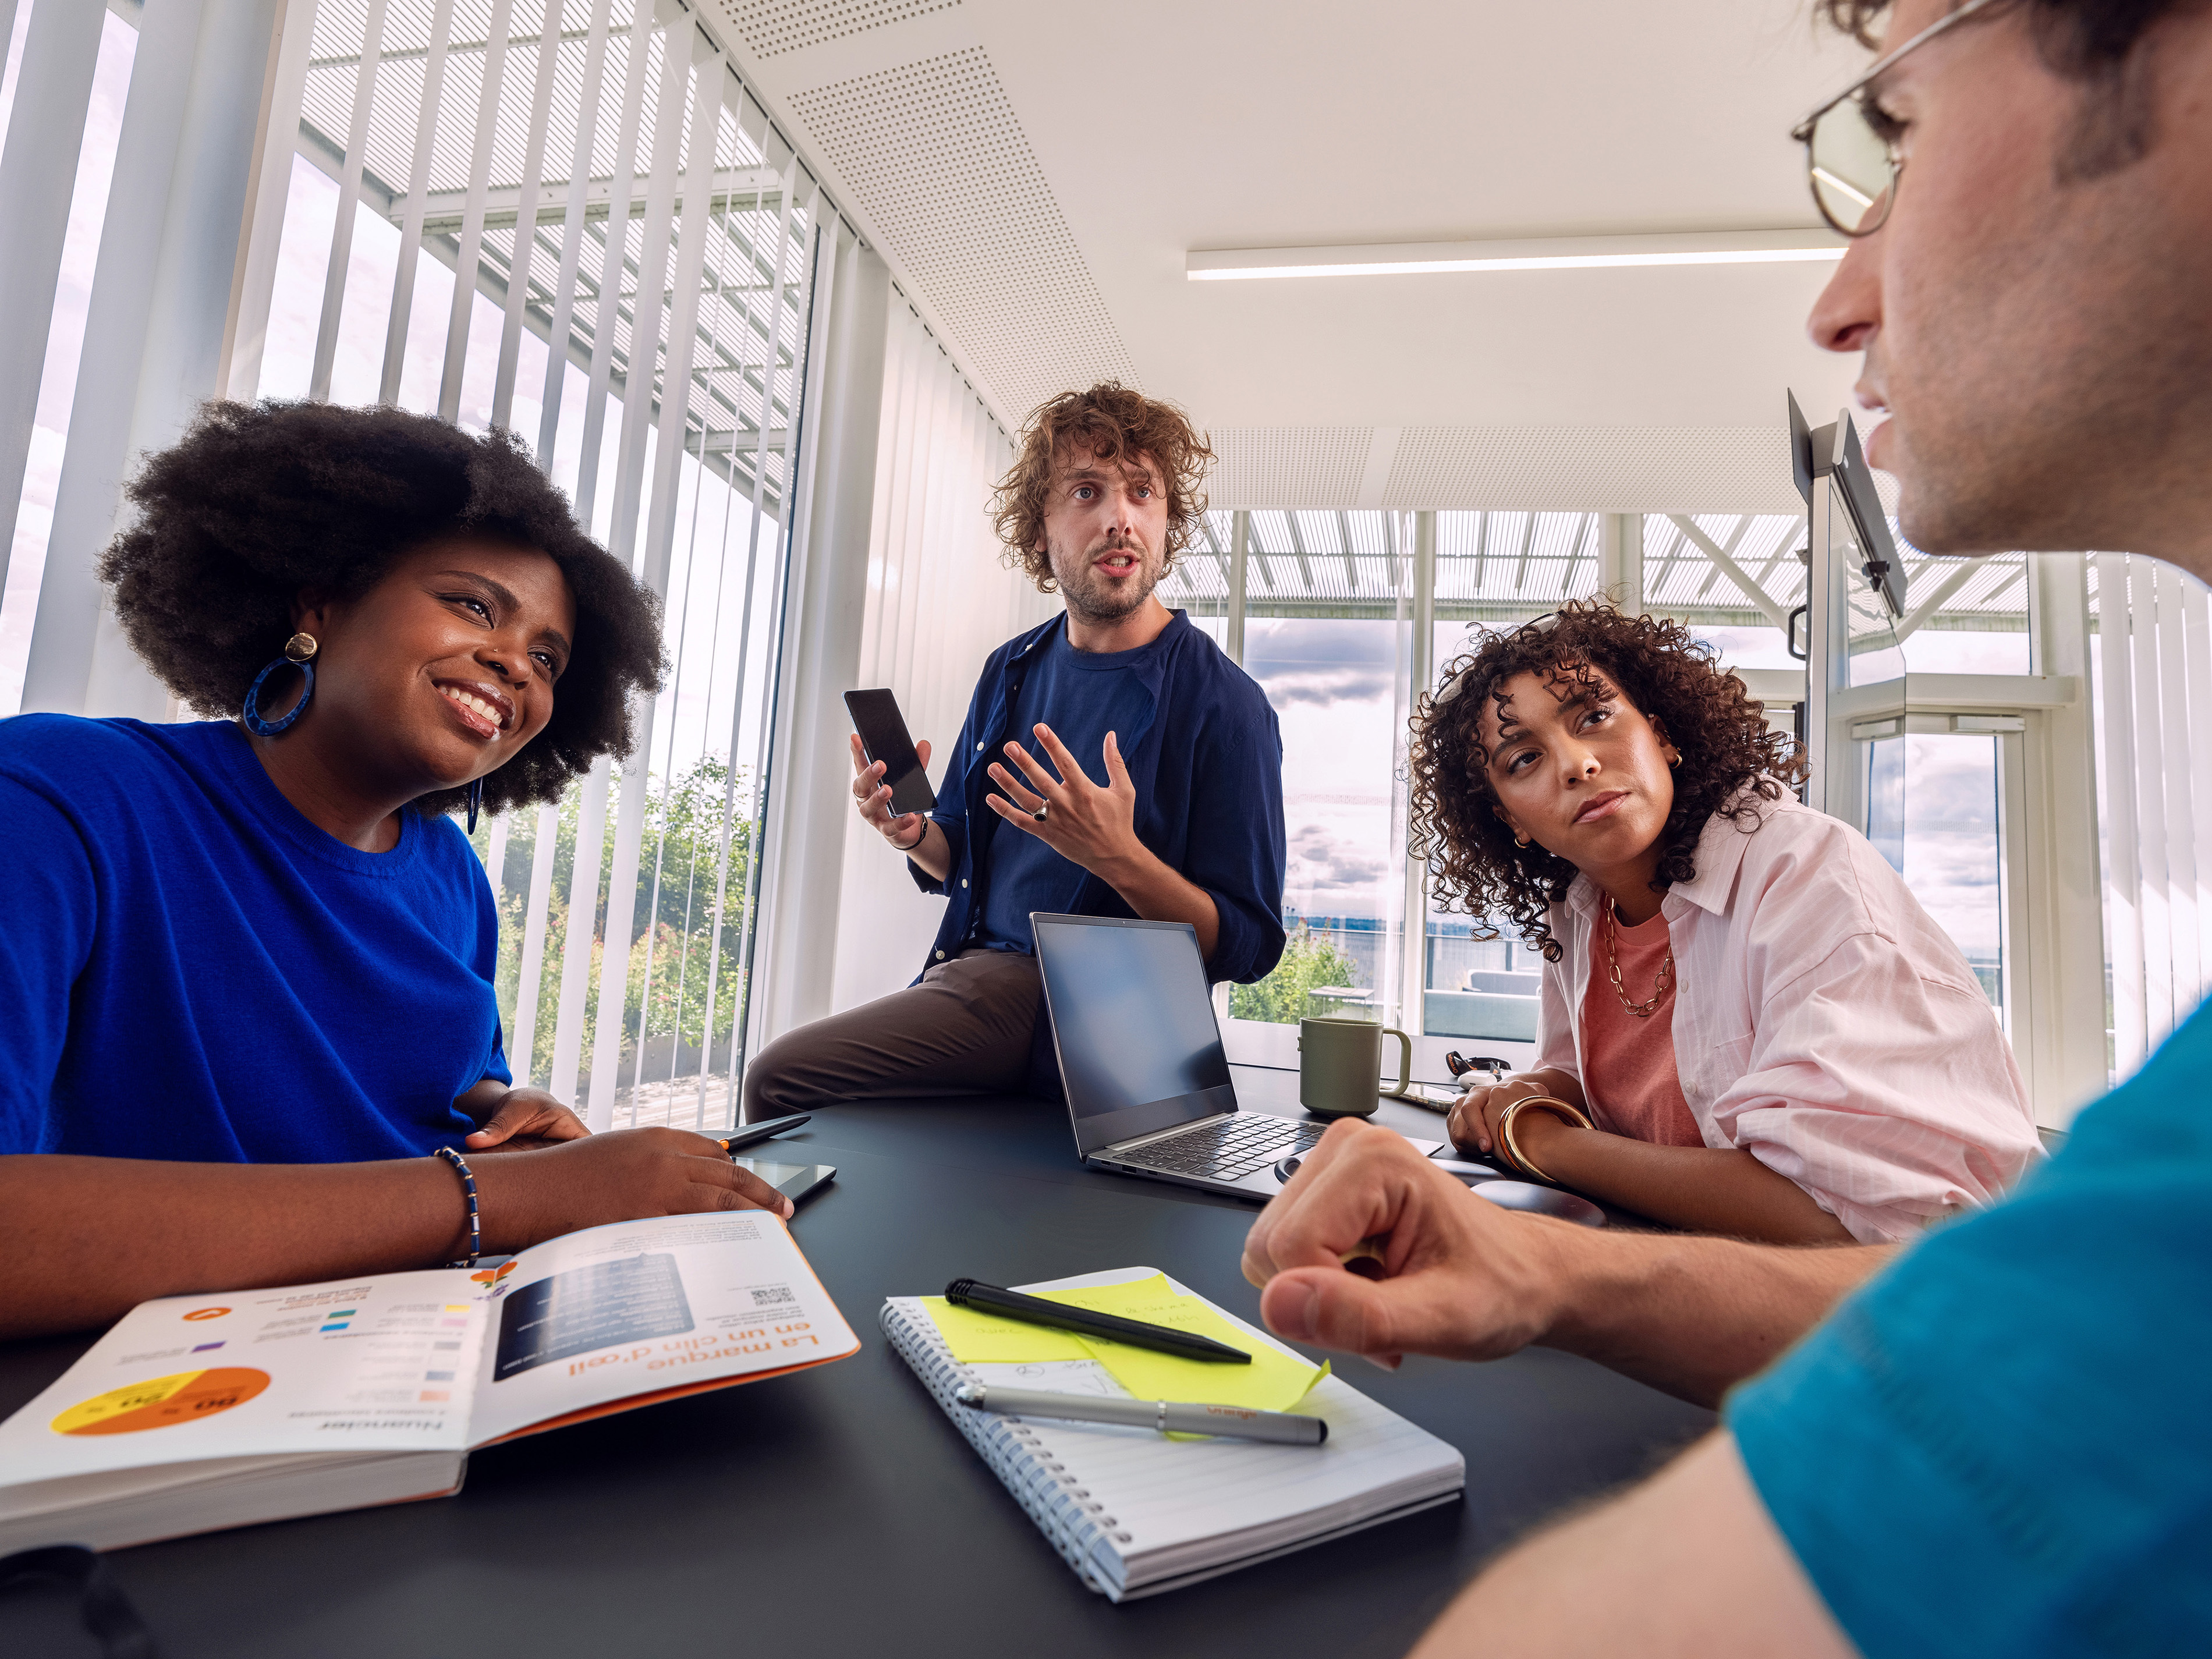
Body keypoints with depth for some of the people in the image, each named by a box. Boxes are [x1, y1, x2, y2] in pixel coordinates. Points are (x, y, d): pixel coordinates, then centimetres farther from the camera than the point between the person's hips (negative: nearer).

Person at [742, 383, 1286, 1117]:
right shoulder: (1012, 670, 11)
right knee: (778, 1076, -15)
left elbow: (1249, 947, -10)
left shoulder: (1223, 703, -8)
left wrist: (1119, 856, -24)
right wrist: (912, 832, -3)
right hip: (984, 968, 6)